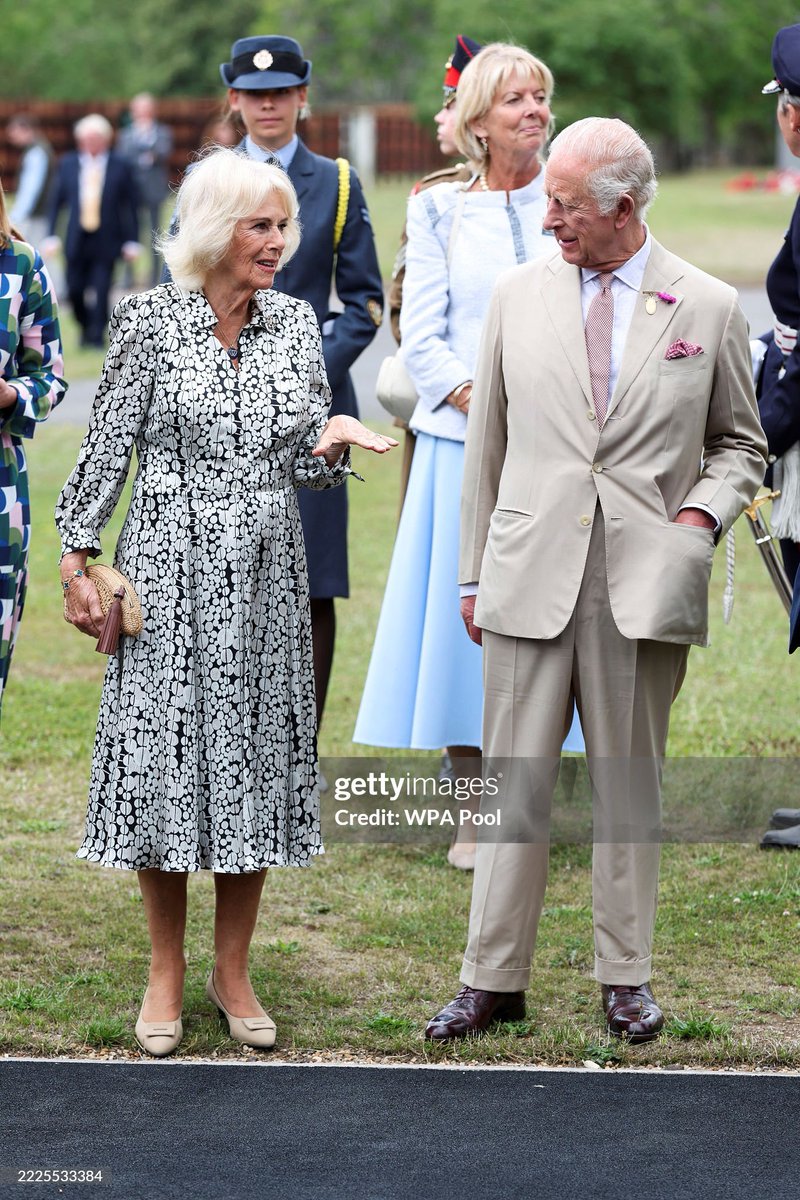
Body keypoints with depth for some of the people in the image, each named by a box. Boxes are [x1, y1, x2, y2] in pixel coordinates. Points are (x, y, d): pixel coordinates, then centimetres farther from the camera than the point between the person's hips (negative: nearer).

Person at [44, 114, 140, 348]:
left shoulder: (120, 167, -1)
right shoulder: (67, 164, 5)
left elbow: (130, 206, 1)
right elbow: (56, 202, 8)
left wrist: (131, 241, -4)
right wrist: (52, 236, 1)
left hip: (106, 241, -2)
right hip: (76, 241, 2)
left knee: (101, 291, -8)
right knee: (75, 290, 3)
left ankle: (97, 335, 5)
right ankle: (86, 328, 28)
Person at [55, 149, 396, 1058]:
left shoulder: (295, 324, 6)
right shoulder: (150, 320, -5)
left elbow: (305, 463, 10)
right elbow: (107, 446, -1)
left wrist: (329, 442, -13)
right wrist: (77, 558, -3)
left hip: (265, 575, 3)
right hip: (170, 570, -3)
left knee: (255, 760, 5)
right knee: (163, 754, -1)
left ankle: (232, 972, 17)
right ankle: (166, 974, 14)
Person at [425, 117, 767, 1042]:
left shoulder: (708, 309, 2)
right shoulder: (519, 296, 7)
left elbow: (739, 443, 13)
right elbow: (487, 440, 12)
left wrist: (703, 513, -7)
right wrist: (473, 575, 10)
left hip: (644, 585, -1)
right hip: (531, 579, 1)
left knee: (630, 785, 7)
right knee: (515, 784, 1)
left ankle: (625, 979, 17)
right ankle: (493, 980, 8)